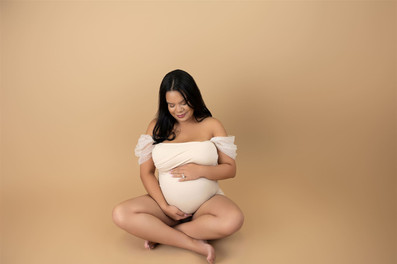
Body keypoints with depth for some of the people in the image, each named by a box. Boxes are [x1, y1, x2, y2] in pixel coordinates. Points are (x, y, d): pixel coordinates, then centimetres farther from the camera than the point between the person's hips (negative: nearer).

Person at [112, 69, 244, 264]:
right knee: (121, 214, -23)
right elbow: (146, 172, 2)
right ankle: (194, 244, -20)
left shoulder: (211, 125, 1)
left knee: (234, 220, -32)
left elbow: (230, 169, 1)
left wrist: (201, 170, -18)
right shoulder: (157, 127, 3)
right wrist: (165, 207, -10)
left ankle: (159, 233, -16)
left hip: (207, 201, 0)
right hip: (167, 202, 1)